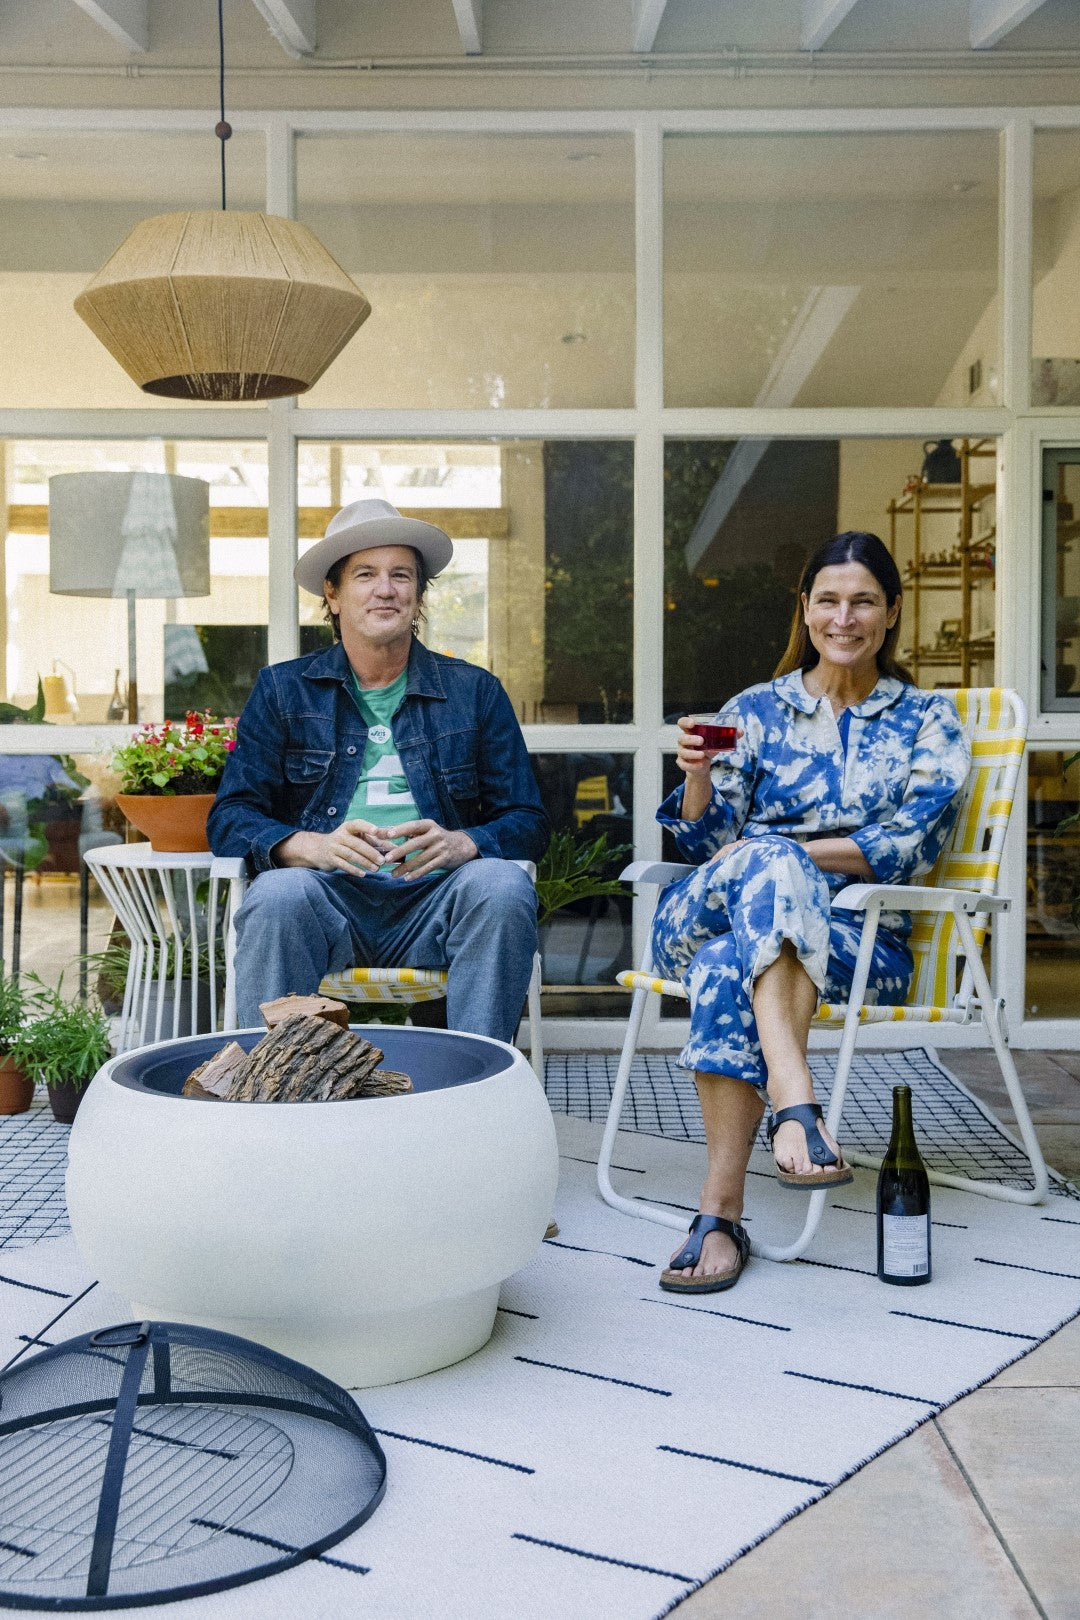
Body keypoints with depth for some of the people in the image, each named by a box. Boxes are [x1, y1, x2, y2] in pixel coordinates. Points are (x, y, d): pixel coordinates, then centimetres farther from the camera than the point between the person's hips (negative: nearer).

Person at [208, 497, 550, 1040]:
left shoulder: (476, 692, 16)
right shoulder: (282, 690, 14)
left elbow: (527, 821, 10)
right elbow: (228, 819, 5)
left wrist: (460, 843, -14)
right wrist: (316, 846, -16)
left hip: (436, 902, 1)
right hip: (327, 897, -1)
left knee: (503, 886, -30)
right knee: (277, 896, -33)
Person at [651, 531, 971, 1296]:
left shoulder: (928, 719, 15)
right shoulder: (755, 710, 18)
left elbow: (912, 841, -1)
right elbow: (707, 842, 9)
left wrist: (785, 851, -11)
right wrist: (699, 775, -13)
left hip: (859, 937, -1)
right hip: (705, 916, 2)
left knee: (731, 964, -37)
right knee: (764, 861, -37)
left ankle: (722, 1212, -42)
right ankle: (796, 1102, -51)